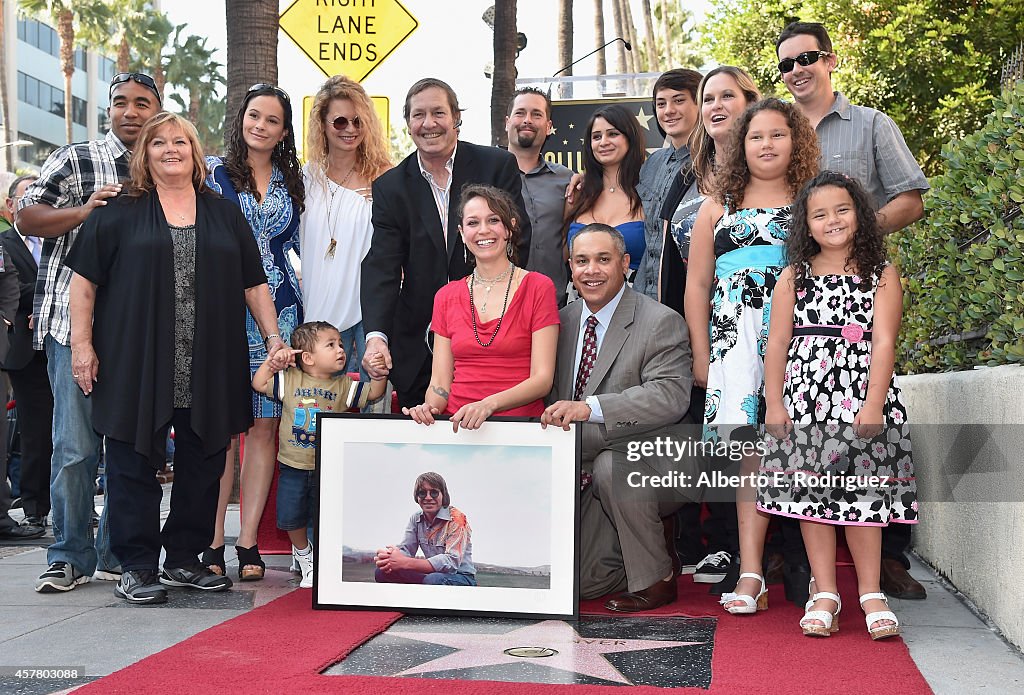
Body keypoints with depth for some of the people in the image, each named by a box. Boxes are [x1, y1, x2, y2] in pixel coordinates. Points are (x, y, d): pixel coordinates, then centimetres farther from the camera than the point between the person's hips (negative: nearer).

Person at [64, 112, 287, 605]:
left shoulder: (225, 216, 14)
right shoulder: (118, 213, 5)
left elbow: (254, 284, 14)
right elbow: (85, 279, 2)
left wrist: (275, 339, 7)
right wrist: (82, 344, -5)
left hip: (208, 372, 3)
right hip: (136, 364, -3)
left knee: (202, 465, 8)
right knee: (135, 463, 0)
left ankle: (184, 559, 21)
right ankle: (136, 568, 8)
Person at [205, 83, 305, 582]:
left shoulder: (293, 181, 14)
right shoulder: (215, 172, 5)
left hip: (278, 311, 3)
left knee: (264, 423, 1)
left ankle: (248, 541, 6)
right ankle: (212, 541, 1)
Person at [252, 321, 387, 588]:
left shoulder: (343, 385, -1)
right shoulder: (290, 380, -3)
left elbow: (373, 394, -1)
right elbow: (259, 384, 1)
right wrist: (271, 362, -9)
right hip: (293, 466, 0)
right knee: (290, 517, 7)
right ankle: (303, 551, 34)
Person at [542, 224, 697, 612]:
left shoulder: (661, 323, -12)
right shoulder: (564, 321, 8)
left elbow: (671, 397, -27)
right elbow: (555, 398, 18)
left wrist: (589, 407, -37)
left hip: (655, 465, -5)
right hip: (587, 477, 5)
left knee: (612, 464, -37)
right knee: (584, 581, -8)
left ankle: (657, 578, -15)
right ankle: (655, 542, 22)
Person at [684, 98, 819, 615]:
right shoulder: (717, 207, 19)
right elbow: (697, 285, 16)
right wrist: (701, 354, 9)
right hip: (736, 337, 1)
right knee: (750, 444, -11)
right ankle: (750, 573, -13)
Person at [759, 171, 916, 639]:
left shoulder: (881, 275, 4)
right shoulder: (794, 277, 8)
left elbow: (883, 341, -4)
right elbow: (778, 342, 6)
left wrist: (874, 403, -13)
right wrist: (773, 403, -1)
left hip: (862, 396, -1)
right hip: (805, 396, 2)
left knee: (861, 493, 0)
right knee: (810, 493, 1)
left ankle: (870, 593, 11)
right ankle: (825, 594, 8)